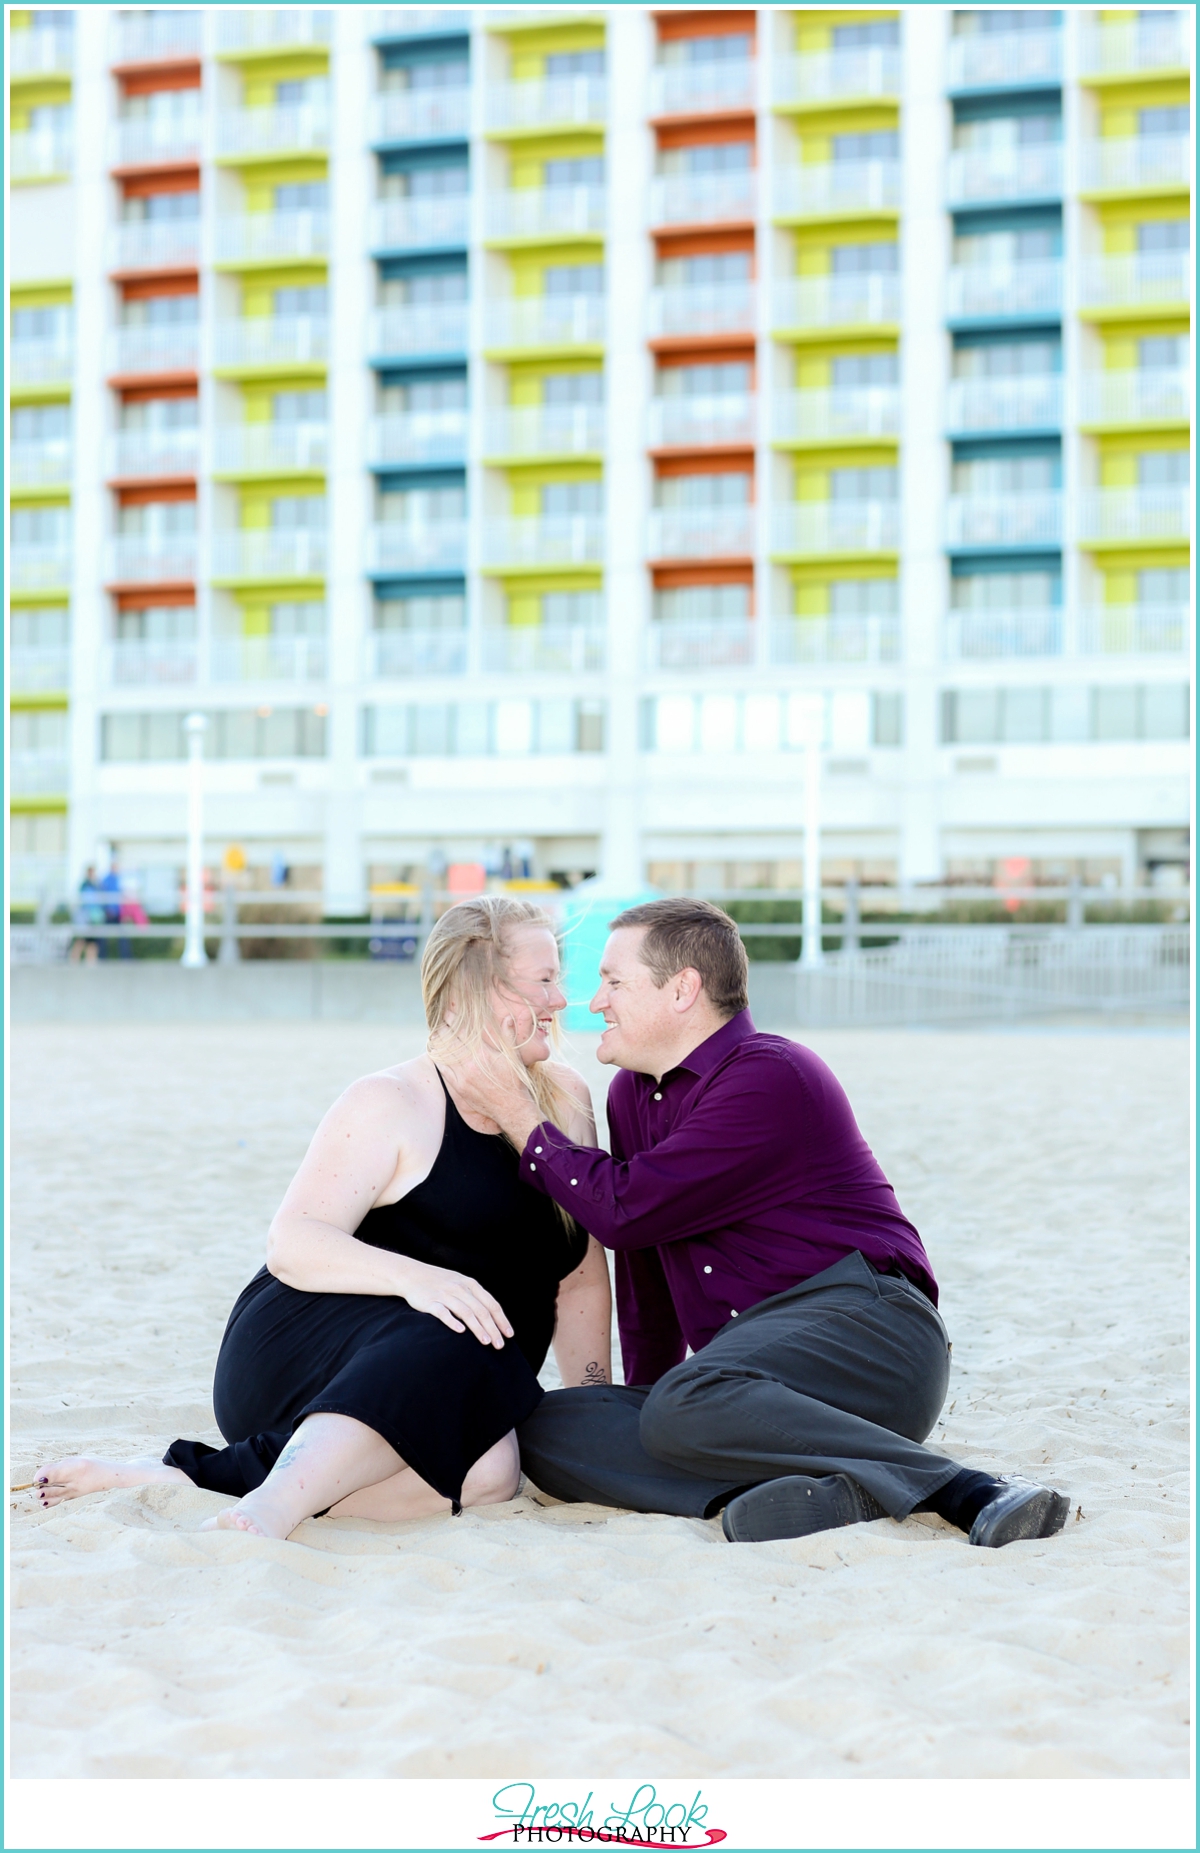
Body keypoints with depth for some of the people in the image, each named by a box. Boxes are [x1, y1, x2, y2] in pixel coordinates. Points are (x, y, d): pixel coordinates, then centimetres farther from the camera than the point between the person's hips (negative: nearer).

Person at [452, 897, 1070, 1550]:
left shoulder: (771, 1077, -10)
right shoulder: (633, 1092, 19)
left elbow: (625, 1211, -14)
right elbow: (642, 1263, 27)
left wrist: (516, 1113, -3)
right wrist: (645, 1394, 24)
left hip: (866, 1329, -9)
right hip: (746, 1351, 9)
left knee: (690, 1403, -38)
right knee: (544, 1427, -14)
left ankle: (971, 1492, -33)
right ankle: (817, 1493, -32)